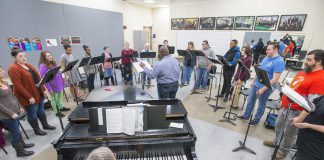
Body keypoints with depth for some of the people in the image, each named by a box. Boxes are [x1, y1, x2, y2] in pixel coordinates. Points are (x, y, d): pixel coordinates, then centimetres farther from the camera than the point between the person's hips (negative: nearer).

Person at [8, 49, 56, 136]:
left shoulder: (28, 65, 10)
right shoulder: (13, 69, -15)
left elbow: (38, 78, 12)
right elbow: (18, 85, -20)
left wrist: (43, 90, 7)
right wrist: (29, 97, -21)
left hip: (38, 93, 7)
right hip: (29, 96, -7)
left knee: (41, 110, 17)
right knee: (32, 113, 7)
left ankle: (45, 125, 32)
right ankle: (37, 130, 22)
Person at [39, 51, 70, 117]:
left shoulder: (53, 63, 6)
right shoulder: (42, 66, -18)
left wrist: (62, 81, 13)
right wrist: (49, 88, -20)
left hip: (59, 83, 8)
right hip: (52, 85, -7)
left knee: (60, 95, 20)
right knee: (54, 98, 7)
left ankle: (61, 107, 38)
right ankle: (56, 112, 20)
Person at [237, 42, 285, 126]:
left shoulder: (279, 62, -20)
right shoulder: (266, 58, 5)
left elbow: (275, 79, -24)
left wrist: (263, 89, -24)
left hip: (265, 87, -7)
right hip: (256, 84, 8)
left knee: (261, 104, 12)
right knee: (250, 100, 16)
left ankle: (256, 120, 30)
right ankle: (246, 115, 32)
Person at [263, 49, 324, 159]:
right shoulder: (303, 73, 9)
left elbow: (312, 102, -24)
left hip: (296, 111, -8)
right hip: (285, 106, 9)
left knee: (289, 133, 10)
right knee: (278, 126, 24)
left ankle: (283, 150, 31)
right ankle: (277, 141, 45)